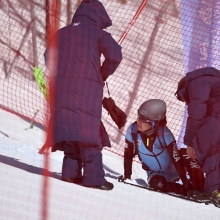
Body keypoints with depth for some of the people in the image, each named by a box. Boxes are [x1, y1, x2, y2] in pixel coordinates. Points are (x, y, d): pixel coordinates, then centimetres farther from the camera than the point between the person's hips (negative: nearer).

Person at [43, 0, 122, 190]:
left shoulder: (61, 33, 16)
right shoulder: (97, 33, 2)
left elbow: (48, 56, 18)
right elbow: (114, 55, -9)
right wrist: (103, 74, 5)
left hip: (61, 89, 4)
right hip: (88, 88, -4)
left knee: (69, 129, 10)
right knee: (89, 131, -5)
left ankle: (71, 172, 4)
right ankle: (93, 176, -10)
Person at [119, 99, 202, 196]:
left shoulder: (164, 134, -30)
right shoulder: (133, 130, -20)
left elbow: (176, 159, -28)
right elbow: (128, 154, -6)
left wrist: (186, 183, -28)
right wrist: (127, 176, -5)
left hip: (172, 169, 1)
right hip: (155, 173, -1)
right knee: (156, 184, -29)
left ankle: (198, 188, -6)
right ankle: (186, 191, -13)